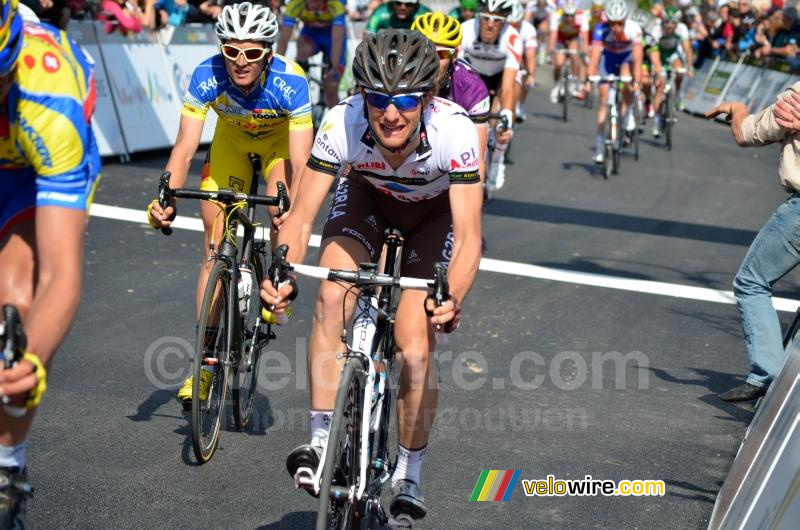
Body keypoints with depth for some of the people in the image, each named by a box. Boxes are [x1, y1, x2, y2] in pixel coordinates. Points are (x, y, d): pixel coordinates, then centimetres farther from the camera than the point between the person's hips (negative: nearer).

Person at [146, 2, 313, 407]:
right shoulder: (207, 76, -32)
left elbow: (299, 161, -39)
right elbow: (185, 146, -31)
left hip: (280, 137, -1)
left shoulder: (289, 81, -36)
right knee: (215, 242, -7)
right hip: (232, 138, 1)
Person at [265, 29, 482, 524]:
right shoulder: (342, 123, -34)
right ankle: (322, 441, -15)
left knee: (416, 351, -10)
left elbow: (468, 237, -40)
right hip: (368, 197, 2)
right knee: (332, 298, -27)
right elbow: (302, 216, -31)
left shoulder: (454, 130, -38)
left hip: (435, 212, -1)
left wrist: (454, 298, -57)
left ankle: (409, 475, 12)